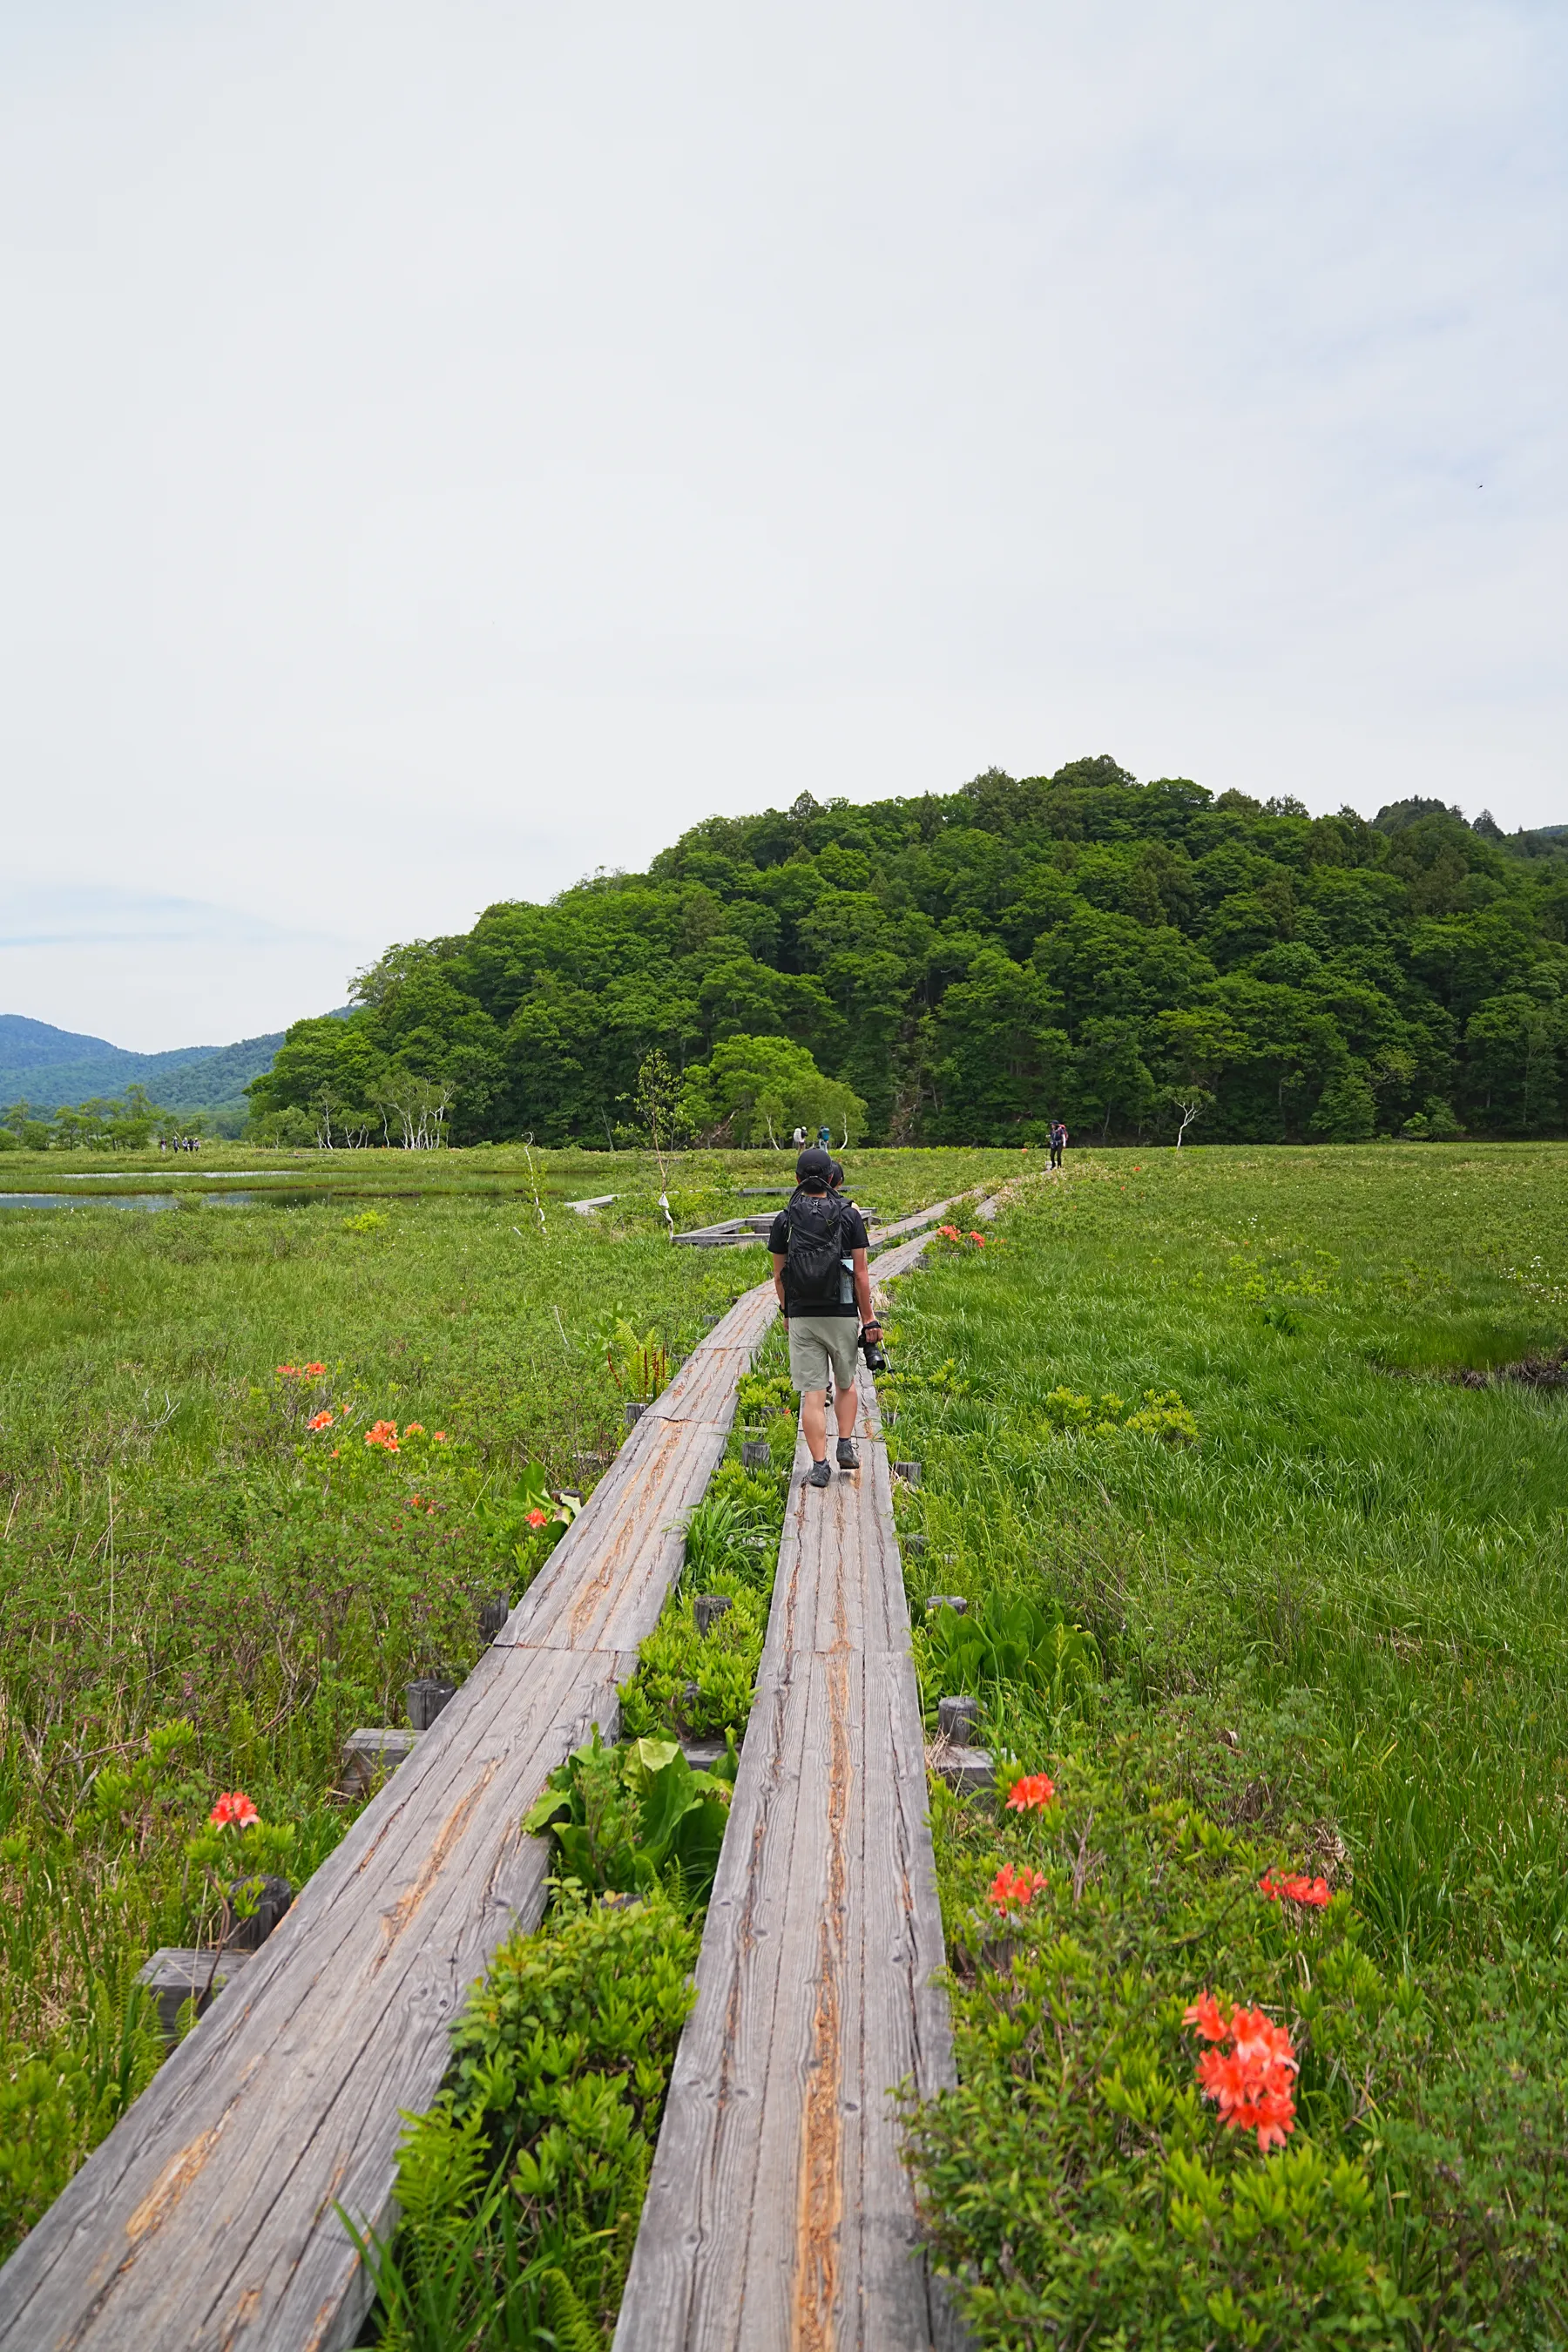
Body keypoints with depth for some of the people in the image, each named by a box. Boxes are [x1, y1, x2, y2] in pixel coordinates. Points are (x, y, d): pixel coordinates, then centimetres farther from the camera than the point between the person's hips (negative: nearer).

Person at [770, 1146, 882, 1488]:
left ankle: (819, 1465, -2)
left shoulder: (784, 1219, 0)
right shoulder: (849, 1216, -3)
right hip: (842, 1315, 0)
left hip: (801, 1317, 0)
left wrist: (786, 1311, 21)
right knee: (846, 1383, 22)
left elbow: (779, 1274, 5)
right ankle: (846, 1445, 13)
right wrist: (868, 1317, 4)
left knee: (812, 1393, 1)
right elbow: (860, 1273, -4)